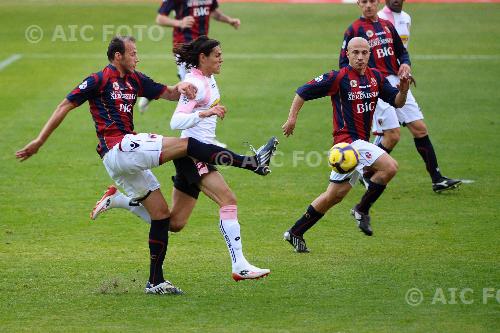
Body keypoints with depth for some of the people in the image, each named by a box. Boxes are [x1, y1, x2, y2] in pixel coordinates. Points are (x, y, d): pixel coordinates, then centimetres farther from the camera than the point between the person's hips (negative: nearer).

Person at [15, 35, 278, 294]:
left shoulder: (135, 80, 18)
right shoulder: (98, 80, -4)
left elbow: (168, 94, 23)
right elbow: (65, 106, -1)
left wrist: (180, 87, -2)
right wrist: (39, 142, -3)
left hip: (128, 158, 9)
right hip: (118, 148, -9)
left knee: (161, 214, 8)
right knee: (187, 144, -16)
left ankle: (155, 281, 12)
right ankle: (251, 163, -17)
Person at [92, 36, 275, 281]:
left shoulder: (209, 80, 13)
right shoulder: (195, 84, -15)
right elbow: (176, 122, -26)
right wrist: (205, 113, -35)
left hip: (200, 153, 10)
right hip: (192, 154, -10)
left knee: (174, 223, 9)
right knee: (228, 200, -20)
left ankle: (118, 199, 17)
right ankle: (239, 266, -23)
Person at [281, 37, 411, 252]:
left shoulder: (375, 77, 9)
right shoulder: (339, 78, -10)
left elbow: (397, 102, 12)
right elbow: (303, 92, -5)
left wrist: (403, 90, -9)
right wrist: (292, 118, -9)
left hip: (360, 142, 8)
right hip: (348, 139, -8)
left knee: (335, 195, 10)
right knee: (390, 167, -22)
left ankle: (295, 233, 19)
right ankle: (362, 209, -5)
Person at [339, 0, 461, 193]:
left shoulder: (387, 25, 16)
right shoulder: (354, 30, -2)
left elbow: (401, 51, 25)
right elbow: (344, 63, -3)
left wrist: (405, 64, 3)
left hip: (396, 83, 6)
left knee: (419, 128, 2)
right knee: (392, 135, -13)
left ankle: (437, 179, 8)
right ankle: (367, 175, 8)